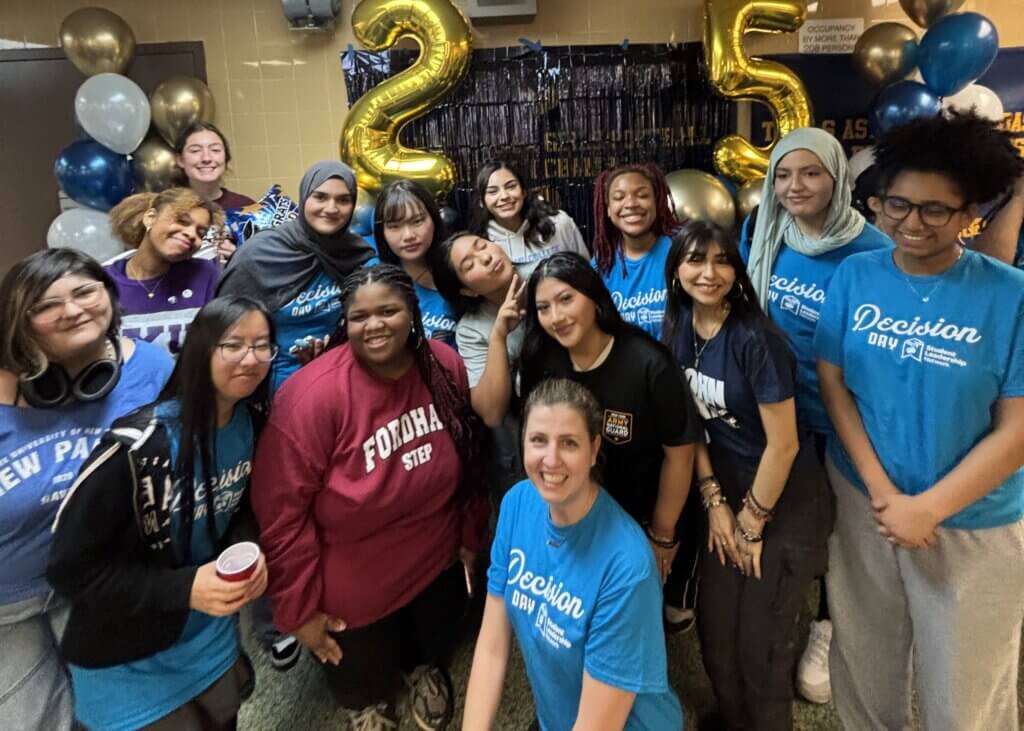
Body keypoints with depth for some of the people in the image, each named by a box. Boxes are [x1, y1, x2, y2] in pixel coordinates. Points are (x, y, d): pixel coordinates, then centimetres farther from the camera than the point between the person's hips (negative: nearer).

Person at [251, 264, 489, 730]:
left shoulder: (445, 366, -13)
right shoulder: (313, 395, -28)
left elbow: (468, 458, 2)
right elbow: (282, 512, -22)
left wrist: (471, 534, 9)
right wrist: (298, 607, -15)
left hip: (439, 565, 4)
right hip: (355, 592, -3)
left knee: (432, 653, 33)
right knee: (364, 687, 26)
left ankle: (426, 669, 69)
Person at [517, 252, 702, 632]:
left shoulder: (648, 364, -27)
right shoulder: (541, 362, -15)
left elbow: (679, 453, -18)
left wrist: (661, 535, -8)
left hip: (656, 518, -3)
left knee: (667, 611, 22)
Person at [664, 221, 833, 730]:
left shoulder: (756, 338, -24)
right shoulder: (678, 327, -5)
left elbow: (783, 445, -20)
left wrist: (753, 523, -10)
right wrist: (714, 501, -3)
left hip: (785, 502, -5)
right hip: (730, 490, 6)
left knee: (762, 639, 8)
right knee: (714, 627, 15)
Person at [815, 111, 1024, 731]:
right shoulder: (856, 276, -4)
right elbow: (832, 383, -3)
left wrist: (927, 509, -15)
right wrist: (881, 490, -11)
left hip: (972, 525, -1)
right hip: (861, 503, 2)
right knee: (864, 665, 18)